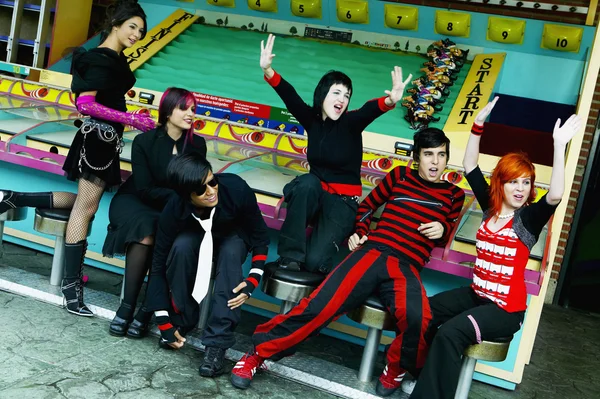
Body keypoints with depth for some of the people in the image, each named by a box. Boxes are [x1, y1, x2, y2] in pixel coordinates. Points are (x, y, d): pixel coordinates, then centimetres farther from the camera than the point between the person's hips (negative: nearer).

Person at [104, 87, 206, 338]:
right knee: (146, 230, -35)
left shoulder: (197, 145, 0)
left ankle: (146, 311, -26)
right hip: (135, 202, -2)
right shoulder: (144, 141, -7)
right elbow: (144, 189, -12)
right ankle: (127, 306, -27)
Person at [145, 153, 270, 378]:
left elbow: (260, 236, -19)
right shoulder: (173, 211, -32)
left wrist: (252, 280, -30)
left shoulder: (237, 189, -36)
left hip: (233, 237, 0)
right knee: (181, 246, -33)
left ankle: (217, 342, -32)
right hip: (195, 235, 1)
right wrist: (164, 322, -22)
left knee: (230, 252, -35)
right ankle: (180, 321, -12)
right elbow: (159, 266, -23)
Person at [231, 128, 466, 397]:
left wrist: (442, 231, 6)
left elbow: (447, 235, 29)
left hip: (407, 268, 0)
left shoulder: (453, 195, 18)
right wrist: (360, 233, 8)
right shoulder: (400, 175, 16)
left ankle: (396, 369, -2)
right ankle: (258, 352, -5)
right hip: (372, 253, 0)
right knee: (320, 306, -20)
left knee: (417, 318, -34)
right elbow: (367, 205, 24)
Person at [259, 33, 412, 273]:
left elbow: (370, 110, -30)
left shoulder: (350, 123, -9)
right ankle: (290, 257, -25)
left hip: (344, 200, -3)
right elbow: (290, 96, -15)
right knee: (307, 182, -36)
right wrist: (268, 70, -33)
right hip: (313, 194, 3)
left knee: (315, 260, -25)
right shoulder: (312, 119, -1)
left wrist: (390, 101, -53)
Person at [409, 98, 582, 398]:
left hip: (506, 308, -6)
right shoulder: (491, 207, 5)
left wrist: (559, 146, -34)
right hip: (475, 295, 6)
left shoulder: (530, 217, -7)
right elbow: (469, 166, 7)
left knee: (450, 333, -27)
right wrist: (478, 125, -2)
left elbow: (555, 196, -28)